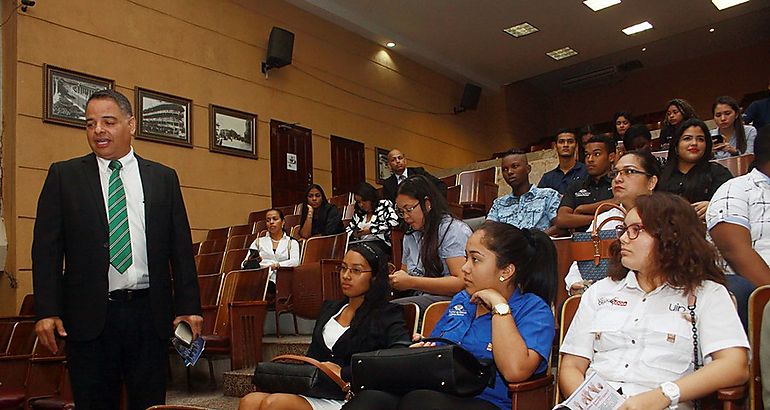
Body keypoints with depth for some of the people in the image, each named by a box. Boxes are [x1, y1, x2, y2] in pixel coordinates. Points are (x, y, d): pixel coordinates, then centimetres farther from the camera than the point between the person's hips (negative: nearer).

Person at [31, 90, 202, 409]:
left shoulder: (163, 178, 7)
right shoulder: (64, 175, 5)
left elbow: (181, 248, 6)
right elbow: (47, 248, 2)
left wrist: (189, 306, 0)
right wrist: (46, 311, -6)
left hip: (150, 312, 1)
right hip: (89, 316, -1)